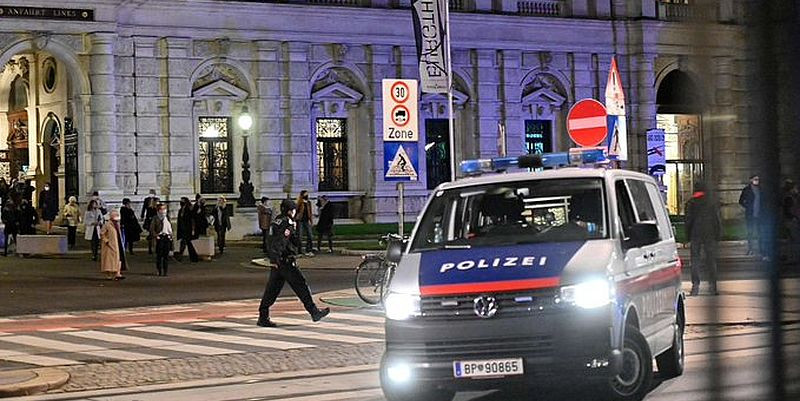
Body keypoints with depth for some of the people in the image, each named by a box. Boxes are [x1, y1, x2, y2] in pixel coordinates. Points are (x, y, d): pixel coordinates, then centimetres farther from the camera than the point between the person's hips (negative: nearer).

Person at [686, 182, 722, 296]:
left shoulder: (690, 203, 1)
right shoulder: (711, 202, 4)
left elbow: (688, 221, 0)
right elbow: (718, 220, 3)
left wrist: (688, 237, 5)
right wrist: (718, 235, 7)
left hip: (695, 235, -1)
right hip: (710, 235, 1)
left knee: (695, 260, 2)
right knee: (711, 260, 7)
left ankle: (695, 285, -7)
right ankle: (713, 286, 5)